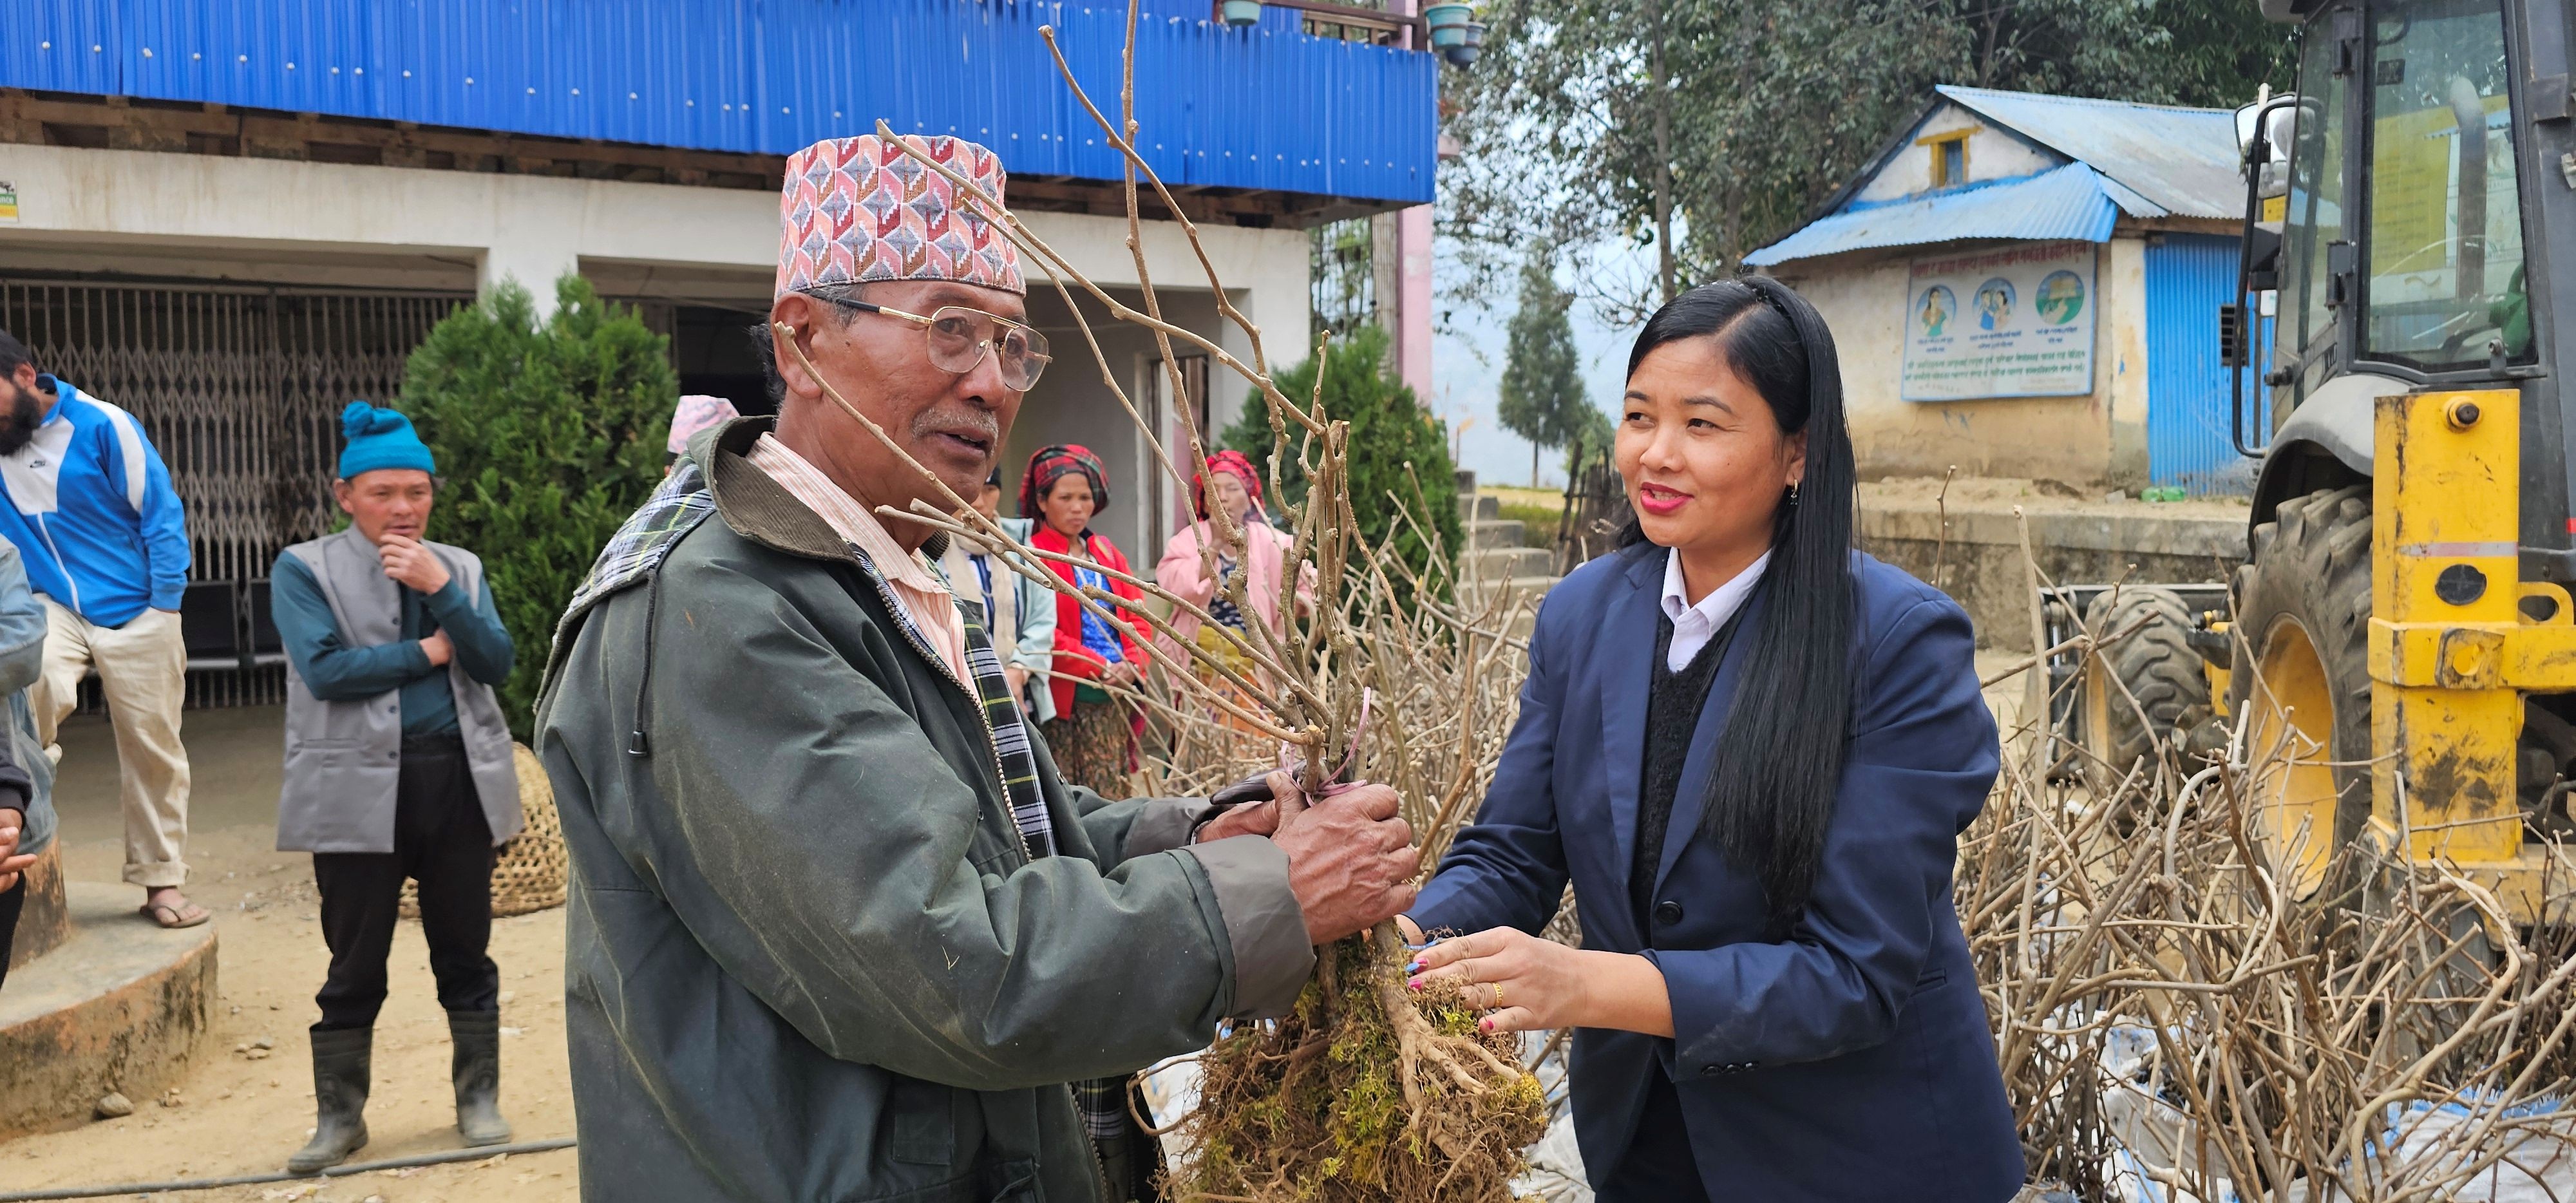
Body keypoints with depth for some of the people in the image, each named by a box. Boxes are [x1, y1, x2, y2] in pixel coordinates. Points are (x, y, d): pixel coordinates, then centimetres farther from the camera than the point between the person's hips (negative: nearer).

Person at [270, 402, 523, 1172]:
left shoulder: (459, 568, 11)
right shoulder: (305, 570, 2)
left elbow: (497, 663, 0)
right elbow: (323, 669, -12)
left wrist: (440, 589, -11)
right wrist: (427, 652, -6)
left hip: (459, 781, 3)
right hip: (359, 789, -2)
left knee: (465, 954, 10)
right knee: (355, 965, 5)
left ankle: (479, 1098, 22)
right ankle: (339, 1115, 19)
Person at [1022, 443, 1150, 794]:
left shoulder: (1108, 553, 17)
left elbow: (1137, 617, 13)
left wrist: (1131, 664, -6)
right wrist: (1102, 669, -15)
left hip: (1117, 698, 6)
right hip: (1066, 699, -5)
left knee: (1113, 793, 4)